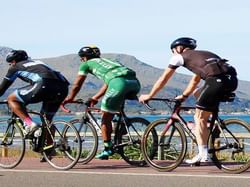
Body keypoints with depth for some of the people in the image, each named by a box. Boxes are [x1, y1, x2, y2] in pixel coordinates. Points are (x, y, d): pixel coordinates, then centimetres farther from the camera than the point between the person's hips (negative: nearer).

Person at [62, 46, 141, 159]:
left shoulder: (86, 64, 22)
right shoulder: (105, 61, 40)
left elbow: (77, 85, 27)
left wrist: (69, 99, 41)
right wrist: (95, 98, 52)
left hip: (119, 82, -6)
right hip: (135, 83, 6)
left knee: (106, 118, 8)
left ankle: (107, 149, 8)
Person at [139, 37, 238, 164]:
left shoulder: (180, 56, 15)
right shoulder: (200, 55, 36)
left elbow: (164, 79, 19)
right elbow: (195, 80, 44)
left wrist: (149, 96, 28)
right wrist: (184, 96, 47)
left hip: (218, 80, -8)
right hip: (232, 81, 8)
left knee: (199, 117, 3)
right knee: (199, 94, 26)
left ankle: (203, 155, -2)